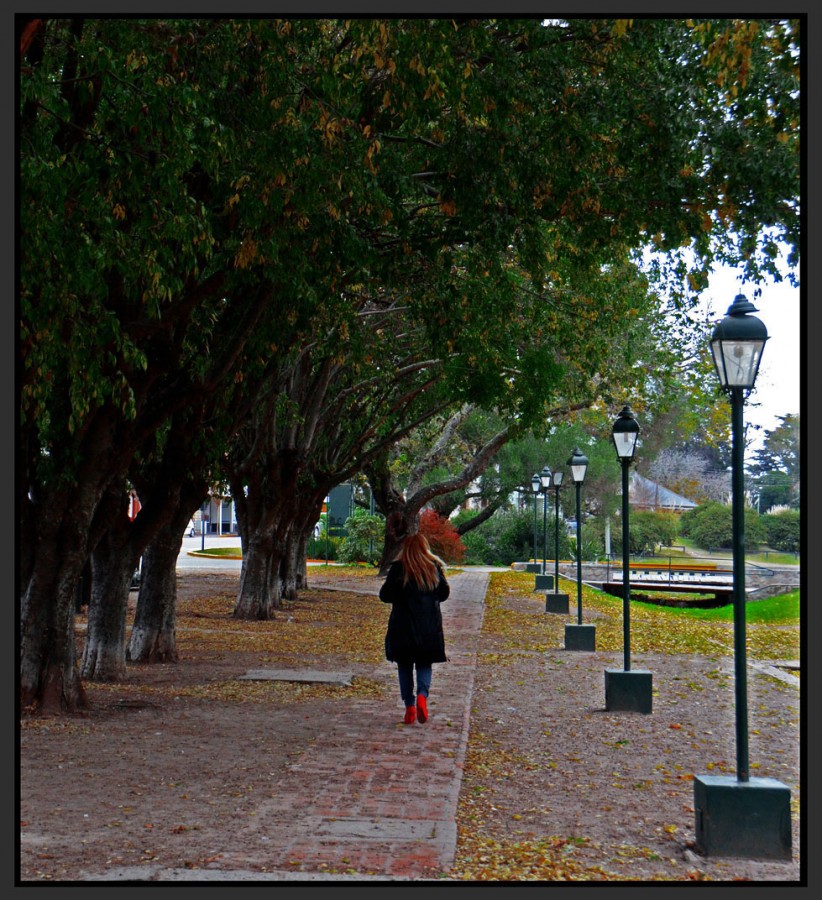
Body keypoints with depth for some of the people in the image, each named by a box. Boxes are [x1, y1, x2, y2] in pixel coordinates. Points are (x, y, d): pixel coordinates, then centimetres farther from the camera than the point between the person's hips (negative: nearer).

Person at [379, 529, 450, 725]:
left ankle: (409, 705, 3)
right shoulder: (434, 568, 1)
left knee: (405, 666, 9)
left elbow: (384, 595, -8)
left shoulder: (398, 568, -6)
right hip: (430, 627, 2)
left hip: (403, 627, -2)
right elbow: (444, 593, 9)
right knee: (424, 664, 11)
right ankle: (422, 695, -14)